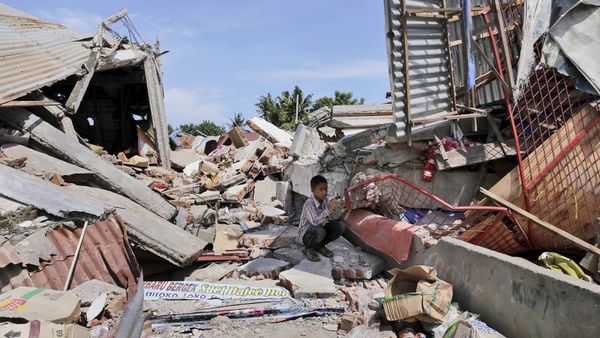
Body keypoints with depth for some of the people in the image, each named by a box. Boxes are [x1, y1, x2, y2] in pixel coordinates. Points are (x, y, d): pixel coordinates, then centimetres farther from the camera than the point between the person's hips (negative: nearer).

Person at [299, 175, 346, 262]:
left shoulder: (326, 200, -7)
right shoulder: (309, 204, -27)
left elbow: (330, 218, -6)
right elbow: (314, 222, -39)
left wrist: (334, 210, -27)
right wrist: (328, 210, -45)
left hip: (322, 227, 7)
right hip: (308, 233, -6)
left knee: (341, 226, -12)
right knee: (320, 231, -38)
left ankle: (320, 246, 9)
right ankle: (308, 248, -3)